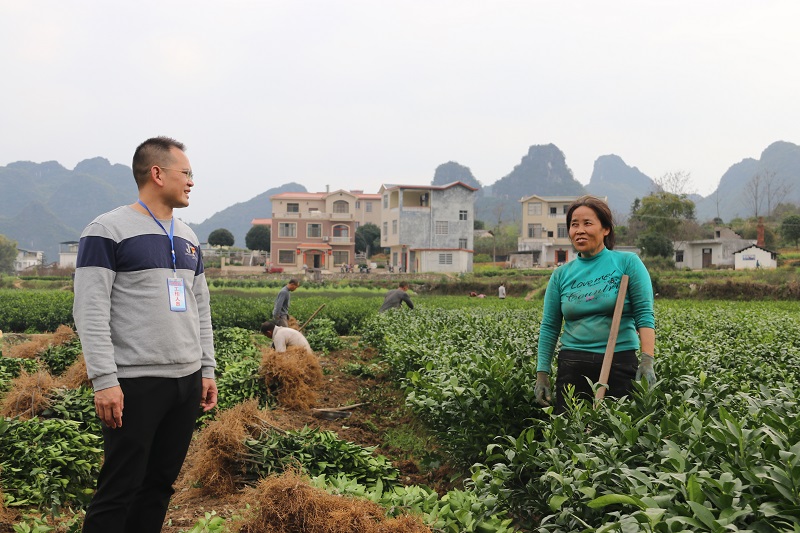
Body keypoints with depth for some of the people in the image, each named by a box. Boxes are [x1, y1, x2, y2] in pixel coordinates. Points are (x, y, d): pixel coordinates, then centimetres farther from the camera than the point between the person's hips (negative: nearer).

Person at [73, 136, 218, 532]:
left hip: (187, 382, 7)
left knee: (160, 484, 13)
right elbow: (90, 311, -13)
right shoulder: (108, 231, -7)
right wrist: (104, 380, -18)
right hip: (135, 384, -6)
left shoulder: (188, 238, 14)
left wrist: (207, 369, 13)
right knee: (120, 489, -1)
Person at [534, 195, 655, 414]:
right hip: (573, 367, 3)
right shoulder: (561, 274, 9)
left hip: (620, 365, -2)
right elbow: (549, 327, 9)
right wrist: (542, 373, 5)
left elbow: (645, 315, -5)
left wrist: (647, 360, -17)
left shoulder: (628, 263, 1)